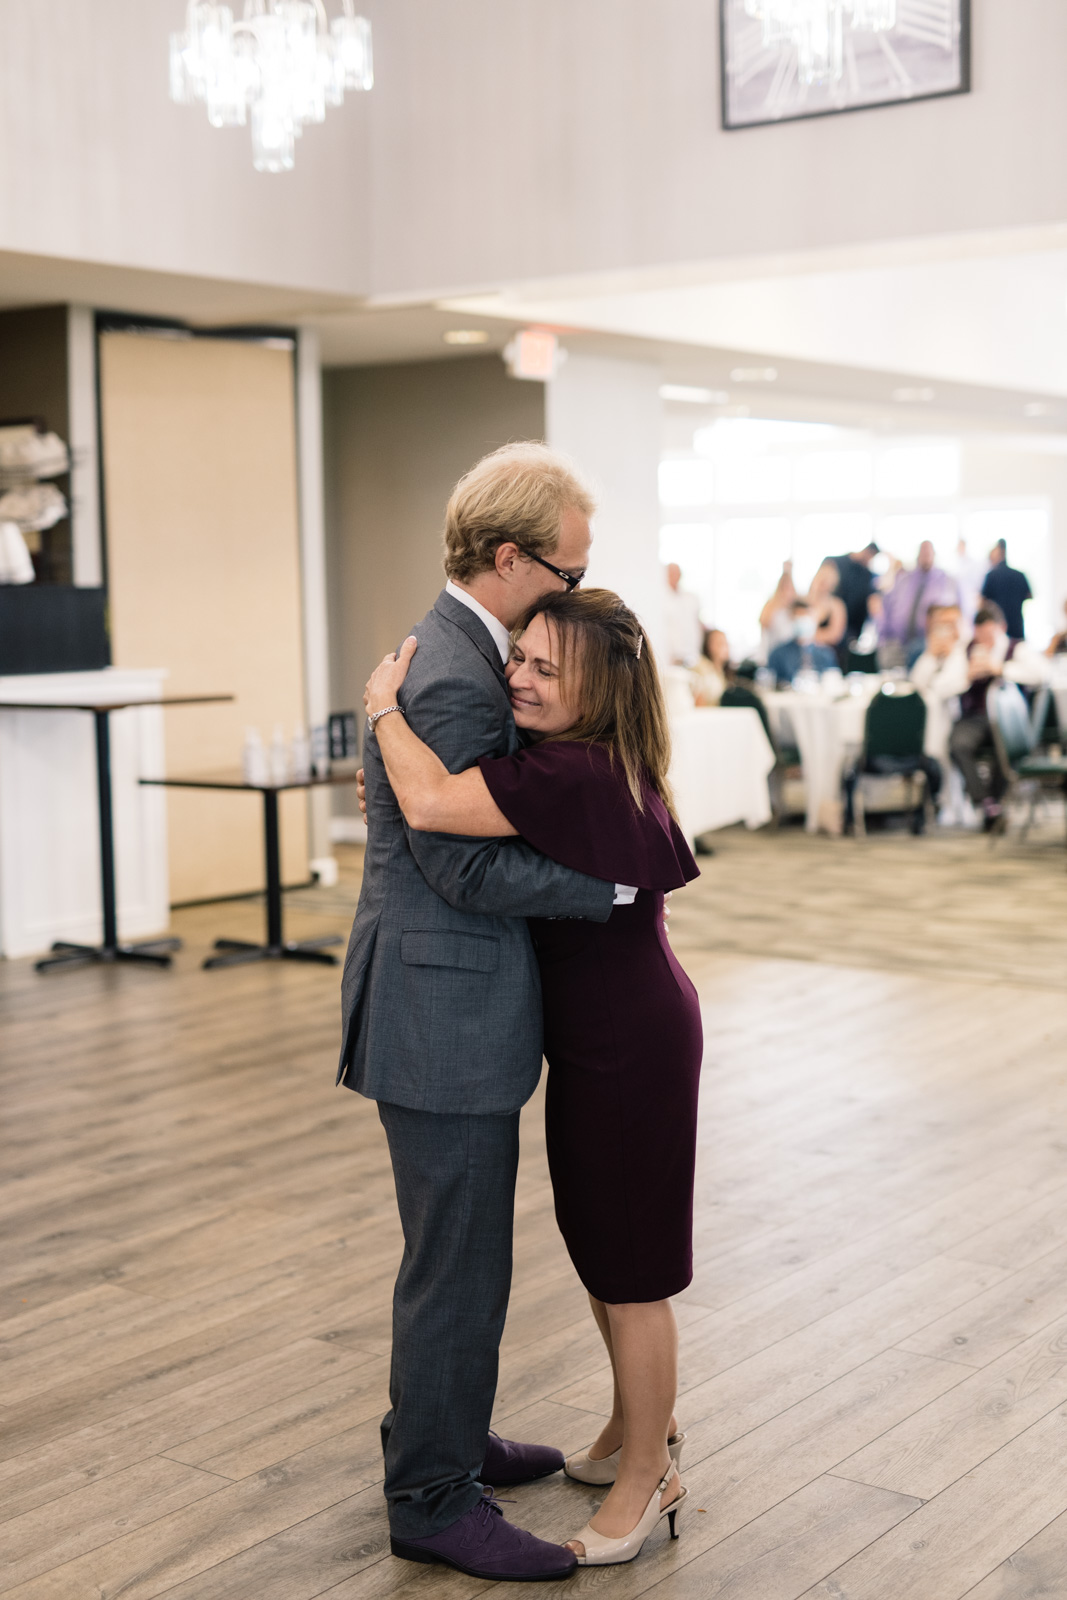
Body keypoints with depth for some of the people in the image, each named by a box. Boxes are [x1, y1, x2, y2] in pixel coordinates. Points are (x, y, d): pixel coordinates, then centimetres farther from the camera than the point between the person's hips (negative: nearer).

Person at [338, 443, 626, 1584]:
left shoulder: (454, 652, 11)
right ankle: (432, 1501, 17)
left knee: (457, 1249, 23)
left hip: (451, 1007, 11)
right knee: (458, 1264, 2)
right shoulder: (452, 682, -23)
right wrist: (620, 881, -18)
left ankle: (441, 1438, 39)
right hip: (443, 1017, -11)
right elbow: (472, 871, -23)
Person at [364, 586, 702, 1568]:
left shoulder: (571, 775, -27)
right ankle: (640, 1426, 42)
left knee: (629, 1264, 4)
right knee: (595, 1240, 23)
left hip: (629, 1044, -10)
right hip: (603, 1033, 10)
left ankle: (646, 1480, 21)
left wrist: (384, 705, -18)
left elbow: (433, 803, -35)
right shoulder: (604, 769, 5)